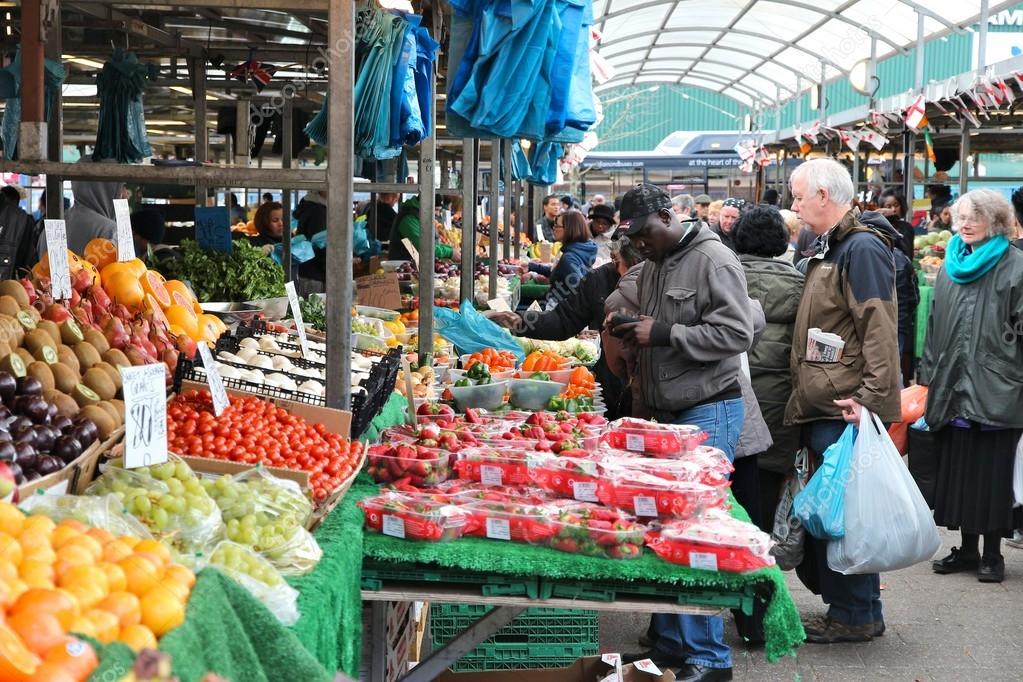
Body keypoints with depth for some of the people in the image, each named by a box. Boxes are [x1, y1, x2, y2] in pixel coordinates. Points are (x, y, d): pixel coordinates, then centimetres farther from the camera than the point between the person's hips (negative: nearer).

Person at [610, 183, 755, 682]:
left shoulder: (712, 260, -12)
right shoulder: (653, 266, 16)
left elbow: (736, 333, -20)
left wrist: (664, 333, -20)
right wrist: (634, 333, 5)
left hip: (709, 412, -9)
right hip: (667, 413, 9)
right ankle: (670, 642, 22)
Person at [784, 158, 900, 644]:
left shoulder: (862, 248, -12)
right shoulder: (827, 250, 18)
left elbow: (878, 330, -20)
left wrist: (869, 398, -25)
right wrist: (804, 396, 21)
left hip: (845, 409, -10)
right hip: (822, 407, 10)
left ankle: (857, 616, 6)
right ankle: (842, 605, 23)